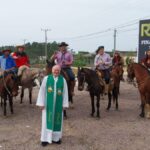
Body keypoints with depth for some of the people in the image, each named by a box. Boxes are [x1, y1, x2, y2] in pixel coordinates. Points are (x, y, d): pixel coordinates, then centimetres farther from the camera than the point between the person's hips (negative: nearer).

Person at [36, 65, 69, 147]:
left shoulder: (63, 80, 1)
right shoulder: (46, 78, -3)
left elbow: (65, 93, 2)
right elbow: (42, 91, -2)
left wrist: (65, 104, -2)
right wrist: (41, 103, -7)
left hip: (58, 104, 2)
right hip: (48, 103, -1)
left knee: (57, 120, 9)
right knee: (47, 120, 3)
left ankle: (55, 137, 24)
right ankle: (45, 138, 11)